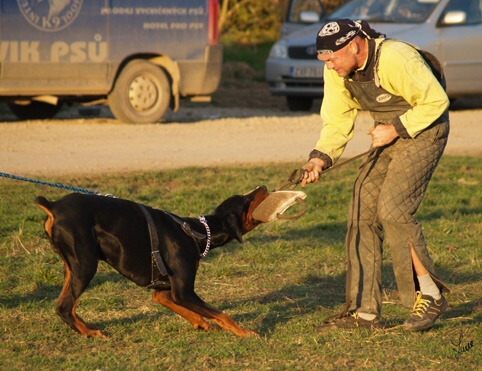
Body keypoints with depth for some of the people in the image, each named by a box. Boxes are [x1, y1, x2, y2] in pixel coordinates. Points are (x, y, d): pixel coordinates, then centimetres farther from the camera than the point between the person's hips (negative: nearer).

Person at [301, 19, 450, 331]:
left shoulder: (395, 59, -29)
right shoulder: (337, 71, -5)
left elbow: (436, 101, -21)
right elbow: (336, 123, 0)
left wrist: (396, 128, -21)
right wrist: (320, 159, -16)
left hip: (423, 130, -8)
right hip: (389, 134, 8)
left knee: (392, 208, -20)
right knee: (363, 209, 0)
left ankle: (430, 294, -7)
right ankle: (364, 311, 4)